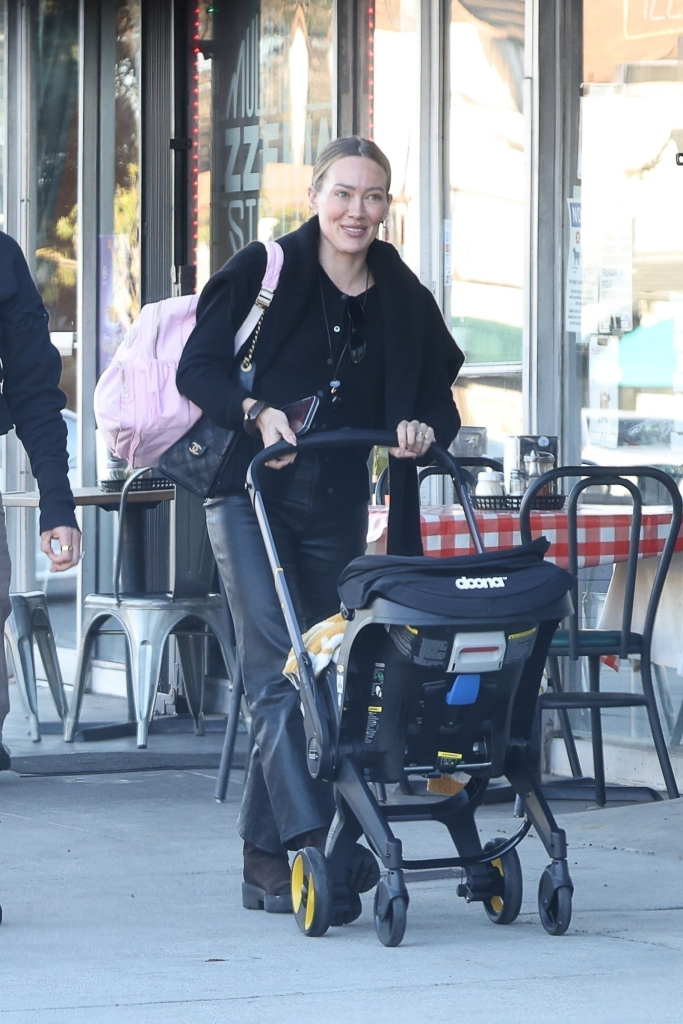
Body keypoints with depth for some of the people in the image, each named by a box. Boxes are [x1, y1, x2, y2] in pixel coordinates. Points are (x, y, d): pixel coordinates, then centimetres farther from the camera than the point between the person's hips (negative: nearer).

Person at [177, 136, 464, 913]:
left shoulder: (403, 301, 9)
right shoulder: (262, 273, -1)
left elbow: (438, 399, 11)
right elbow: (197, 368, -5)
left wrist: (424, 428, -11)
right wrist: (257, 411, -22)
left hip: (337, 508, 4)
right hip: (251, 493, -4)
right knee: (278, 672, -16)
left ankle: (265, 863, 13)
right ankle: (313, 840, -25)